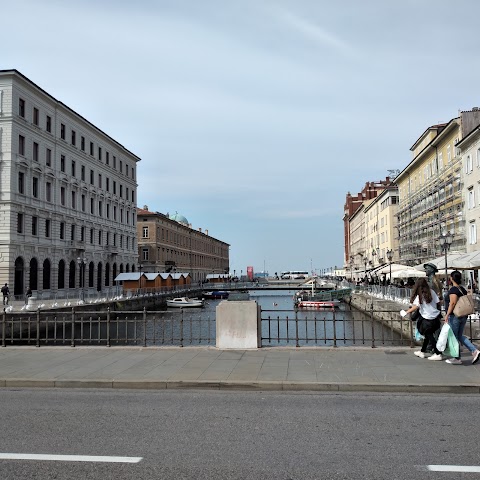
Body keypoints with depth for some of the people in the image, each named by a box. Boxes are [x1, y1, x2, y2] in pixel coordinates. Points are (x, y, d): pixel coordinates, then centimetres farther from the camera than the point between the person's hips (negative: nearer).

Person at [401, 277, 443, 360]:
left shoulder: (419, 295, -13)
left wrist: (406, 312, -15)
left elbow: (416, 306, -22)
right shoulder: (431, 291, 1)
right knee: (428, 335, 16)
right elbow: (438, 302, 2)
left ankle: (438, 354, 2)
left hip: (427, 318, -6)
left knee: (429, 335, 4)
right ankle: (422, 352, 28)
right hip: (436, 316, 6)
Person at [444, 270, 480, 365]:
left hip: (454, 316, -8)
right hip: (463, 316, 8)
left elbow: (453, 302, -26)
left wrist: (447, 314, -23)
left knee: (454, 337, 3)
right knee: (460, 336, 18)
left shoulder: (453, 289, -16)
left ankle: (457, 358, 10)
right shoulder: (463, 289, 10)